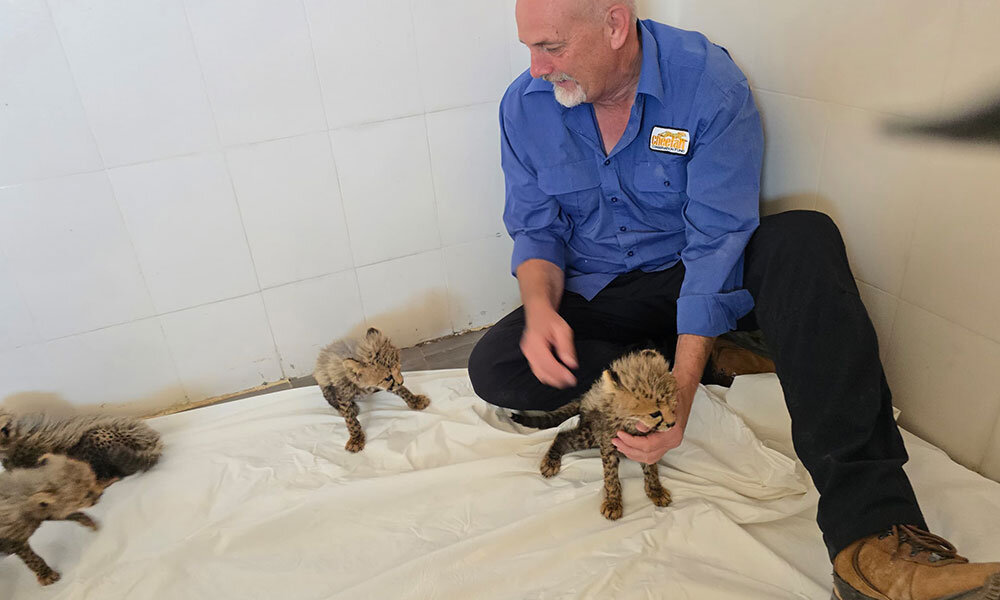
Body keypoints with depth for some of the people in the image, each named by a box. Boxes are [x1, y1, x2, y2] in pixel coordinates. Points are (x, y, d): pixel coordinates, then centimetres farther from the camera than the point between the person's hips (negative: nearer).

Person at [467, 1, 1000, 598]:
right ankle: (727, 369, -14)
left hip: (698, 278, -2)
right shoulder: (526, 105, -6)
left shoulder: (709, 82, -18)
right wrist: (540, 305, -24)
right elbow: (536, 230, 0)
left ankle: (872, 535, -41)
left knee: (805, 237, -33)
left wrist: (681, 391, -32)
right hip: (598, 296, 3)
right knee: (493, 368, -23)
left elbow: (717, 242, -23)